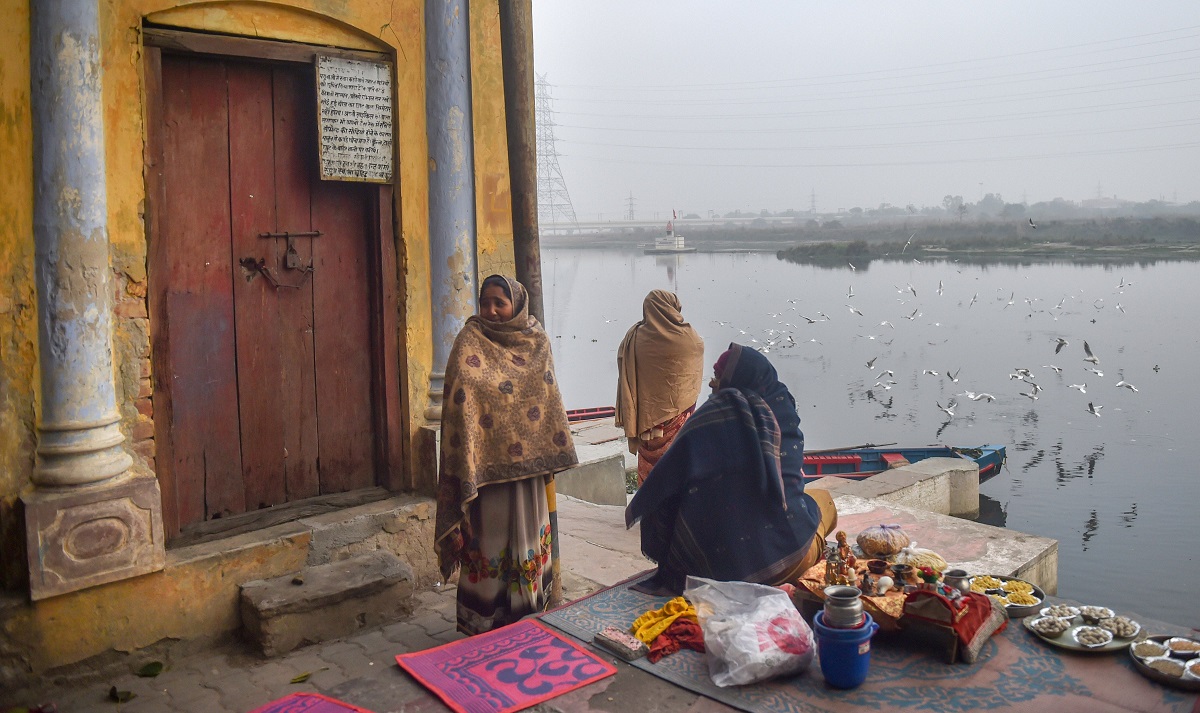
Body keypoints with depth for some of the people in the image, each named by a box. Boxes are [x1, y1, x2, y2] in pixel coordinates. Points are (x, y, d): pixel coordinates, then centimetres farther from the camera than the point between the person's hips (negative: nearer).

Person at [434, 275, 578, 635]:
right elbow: (461, 397, -14)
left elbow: (549, 396, 12)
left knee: (530, 534, 14)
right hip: (488, 463, -4)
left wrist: (552, 454, 7)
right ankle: (485, 623, 15)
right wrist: (467, 463, -22)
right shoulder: (470, 341, -6)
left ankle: (532, 614, 29)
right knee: (490, 537, 1)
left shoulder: (536, 339, 7)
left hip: (530, 462, 5)